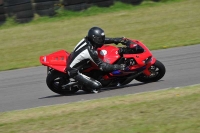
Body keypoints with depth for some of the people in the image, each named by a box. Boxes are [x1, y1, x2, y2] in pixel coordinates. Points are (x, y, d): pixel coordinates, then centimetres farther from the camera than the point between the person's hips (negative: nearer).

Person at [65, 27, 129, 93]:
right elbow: (102, 66, -22)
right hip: (74, 71, -9)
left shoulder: (86, 39, -8)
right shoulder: (90, 51, -29)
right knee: (97, 86, -17)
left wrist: (118, 40, 4)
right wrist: (119, 67, -22)